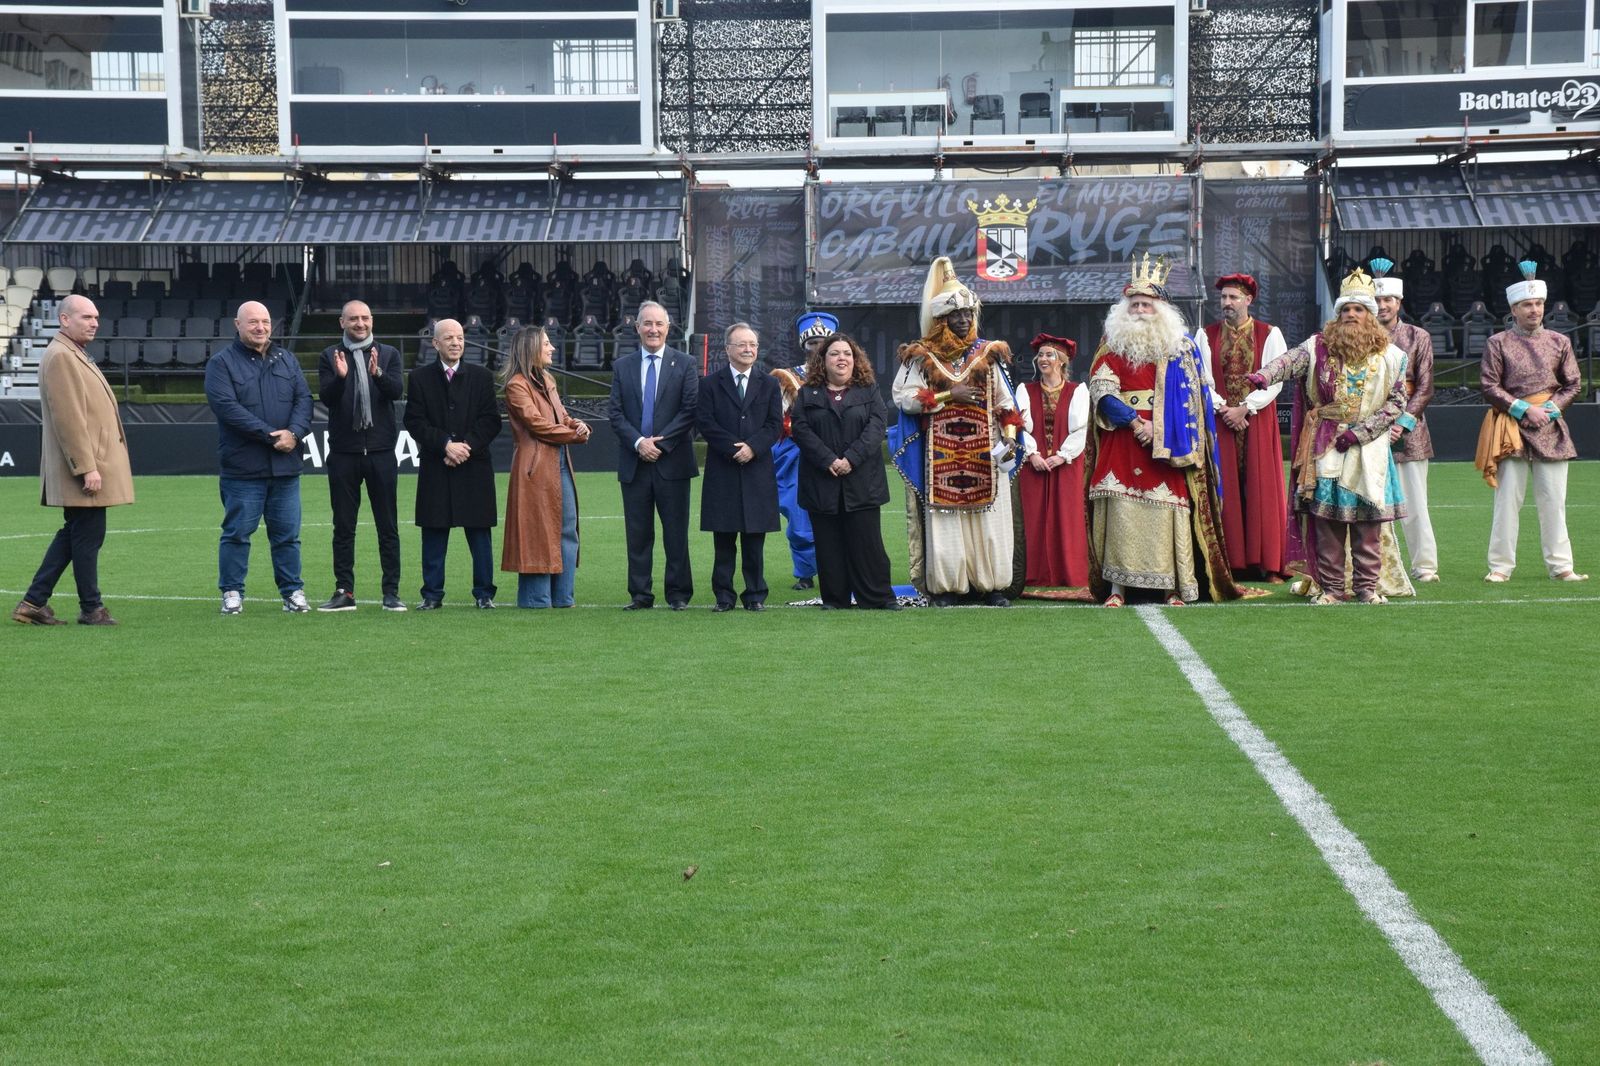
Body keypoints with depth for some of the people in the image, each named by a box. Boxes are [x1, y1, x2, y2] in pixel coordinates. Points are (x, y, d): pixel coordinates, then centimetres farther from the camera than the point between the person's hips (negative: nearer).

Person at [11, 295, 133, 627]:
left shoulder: (74, 355, 19)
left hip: (90, 463, 11)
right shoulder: (60, 357, -14)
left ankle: (33, 603, 15)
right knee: (89, 535, -3)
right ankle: (91, 608, 6)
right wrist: (87, 468, -22)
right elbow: (68, 419, -20)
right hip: (85, 466, -11)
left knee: (73, 534, 13)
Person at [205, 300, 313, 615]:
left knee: (287, 533, 8)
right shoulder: (222, 362, -2)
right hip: (242, 467, -4)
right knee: (237, 532, 1)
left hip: (286, 466, 4)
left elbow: (304, 398, 6)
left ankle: (293, 591, 17)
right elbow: (227, 406, -13)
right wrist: (270, 434, -17)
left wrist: (294, 433, -13)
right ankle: (232, 593, 11)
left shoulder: (286, 360, 14)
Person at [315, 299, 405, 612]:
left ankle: (391, 592, 6)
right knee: (343, 527, 4)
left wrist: (377, 374, -26)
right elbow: (326, 398, -6)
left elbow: (396, 391, -7)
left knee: (388, 526, 2)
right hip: (343, 451, 0)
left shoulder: (388, 354, 8)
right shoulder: (330, 356, 6)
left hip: (380, 450, 0)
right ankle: (344, 592, 10)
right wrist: (340, 376, -24)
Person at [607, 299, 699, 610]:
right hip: (634, 462, 2)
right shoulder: (622, 367, 10)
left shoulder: (685, 365, 4)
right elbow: (616, 414, 4)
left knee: (676, 533, 2)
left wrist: (661, 442, -12)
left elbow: (690, 410, -4)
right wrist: (638, 442, -11)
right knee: (637, 533, 5)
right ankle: (640, 594, 10)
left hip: (672, 461, -2)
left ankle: (678, 593, 9)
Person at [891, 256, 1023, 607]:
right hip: (941, 454, -2)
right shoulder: (922, 357, 3)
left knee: (988, 514, 0)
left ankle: (991, 585, 5)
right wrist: (946, 396, -11)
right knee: (944, 516, -4)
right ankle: (944, 586, 1)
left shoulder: (987, 354, 10)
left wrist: (1010, 435, -5)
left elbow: (1004, 400, 10)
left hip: (984, 451, 2)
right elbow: (903, 397, -4)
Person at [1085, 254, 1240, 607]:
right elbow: (1101, 392, -1)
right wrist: (1134, 422, -12)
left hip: (1167, 443, 0)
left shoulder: (1180, 346, 9)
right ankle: (1116, 587, -6)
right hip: (1121, 442, 1)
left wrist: (1161, 430, -8)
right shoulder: (1113, 343, 10)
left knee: (1168, 508, -6)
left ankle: (1176, 588, -3)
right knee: (1120, 508, -7)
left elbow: (1189, 398, 5)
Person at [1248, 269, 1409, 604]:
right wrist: (1262, 376, -36)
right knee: (1327, 516, -2)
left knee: (1368, 519, 0)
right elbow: (1290, 362, -14)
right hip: (1325, 447, 0)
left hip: (1368, 447, 0)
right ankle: (1330, 587, 4)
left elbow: (1397, 402, 4)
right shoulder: (1319, 346, 4)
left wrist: (1360, 431, -6)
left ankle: (1367, 586, 8)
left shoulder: (1391, 356, 6)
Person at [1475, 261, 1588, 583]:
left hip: (1551, 427, 2)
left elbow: (1573, 384, 11)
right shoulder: (1498, 344, 2)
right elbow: (1490, 387, -2)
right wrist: (1524, 410, -10)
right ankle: (1500, 566, 4)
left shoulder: (1559, 342, 10)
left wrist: (1552, 407, -6)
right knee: (1508, 499, -2)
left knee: (1554, 500, 2)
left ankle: (1560, 567, 6)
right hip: (1511, 428, -2)